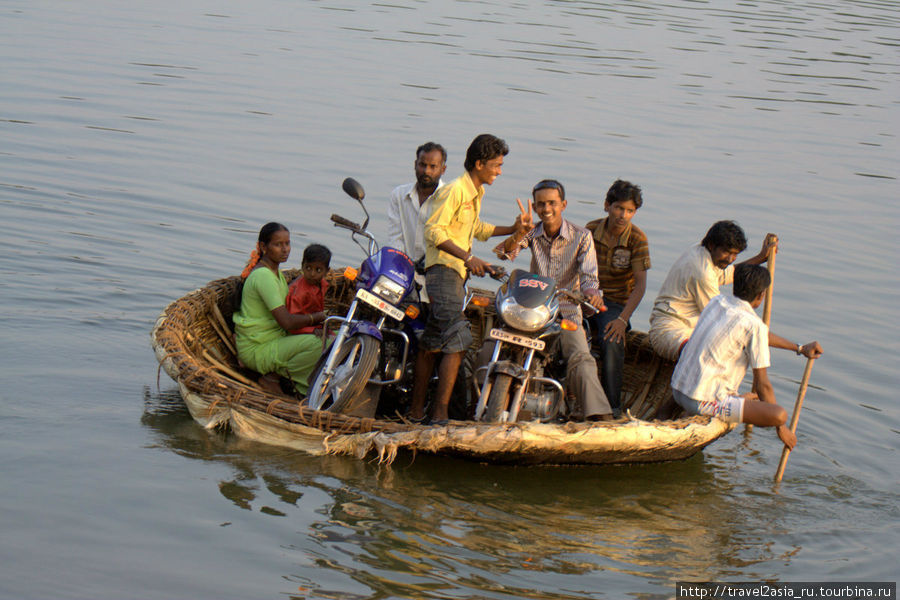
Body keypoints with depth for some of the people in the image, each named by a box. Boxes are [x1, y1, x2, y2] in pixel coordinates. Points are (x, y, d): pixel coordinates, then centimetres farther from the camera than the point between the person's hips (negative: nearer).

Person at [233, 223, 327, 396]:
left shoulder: (275, 271, 10)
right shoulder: (263, 276, -21)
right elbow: (287, 321, -27)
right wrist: (318, 317, -14)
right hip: (257, 350, -10)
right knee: (314, 344, -30)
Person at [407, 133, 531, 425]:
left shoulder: (476, 193, 18)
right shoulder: (454, 190, -13)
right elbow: (434, 231, -20)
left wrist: (512, 229, 25)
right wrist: (468, 257, -27)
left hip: (457, 272, 10)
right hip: (443, 269, -10)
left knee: (432, 343, 13)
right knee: (458, 341, -18)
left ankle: (416, 411, 18)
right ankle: (440, 414, -21)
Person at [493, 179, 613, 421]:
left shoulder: (581, 236, 0)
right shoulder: (532, 233, 5)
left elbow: (588, 275, -8)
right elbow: (505, 252, -14)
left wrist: (591, 292, -33)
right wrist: (519, 234, -36)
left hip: (567, 312, -2)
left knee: (581, 360, -27)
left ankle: (600, 417, -37)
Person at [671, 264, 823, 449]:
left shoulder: (717, 301, 8)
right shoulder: (754, 324, -15)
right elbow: (762, 384, -11)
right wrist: (780, 427, 2)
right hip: (704, 402, -9)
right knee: (781, 414, -17)